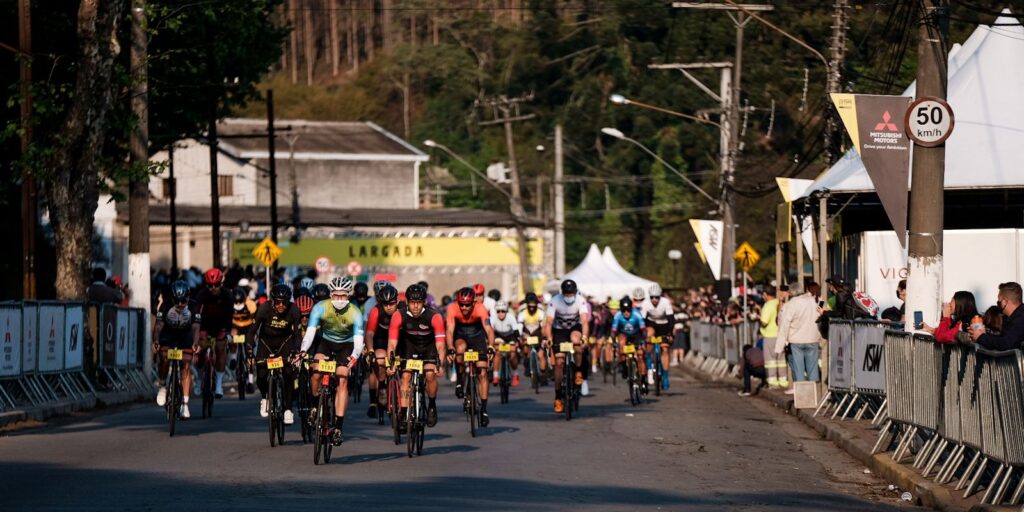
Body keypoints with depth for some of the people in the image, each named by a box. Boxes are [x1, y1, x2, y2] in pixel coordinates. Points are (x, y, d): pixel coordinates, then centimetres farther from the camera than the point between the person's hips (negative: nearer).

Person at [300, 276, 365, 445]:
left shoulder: (355, 313, -26)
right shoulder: (321, 308, -25)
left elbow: (358, 339, -34)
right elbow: (310, 331, -31)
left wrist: (354, 356, -54)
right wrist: (303, 351, -49)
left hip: (346, 346, -1)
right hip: (326, 342, 1)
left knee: (342, 381, -15)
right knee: (316, 373, -24)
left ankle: (338, 427, -15)